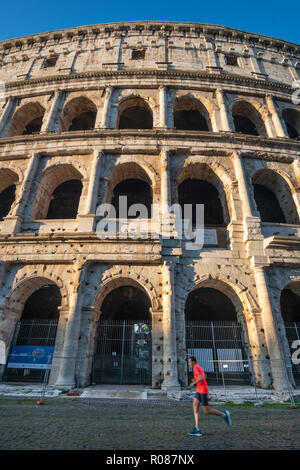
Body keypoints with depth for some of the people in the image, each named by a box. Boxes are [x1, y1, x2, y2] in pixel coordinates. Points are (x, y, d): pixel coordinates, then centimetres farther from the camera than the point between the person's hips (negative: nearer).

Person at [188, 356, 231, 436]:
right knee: (195, 407, 2)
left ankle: (224, 415, 13)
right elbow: (205, 376, 29)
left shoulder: (196, 368, -17)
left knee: (206, 411, -2)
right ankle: (197, 429, 3)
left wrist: (194, 383, -18)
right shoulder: (198, 367, 14)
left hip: (203, 390, -10)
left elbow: (202, 378, -31)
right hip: (199, 390, 10)